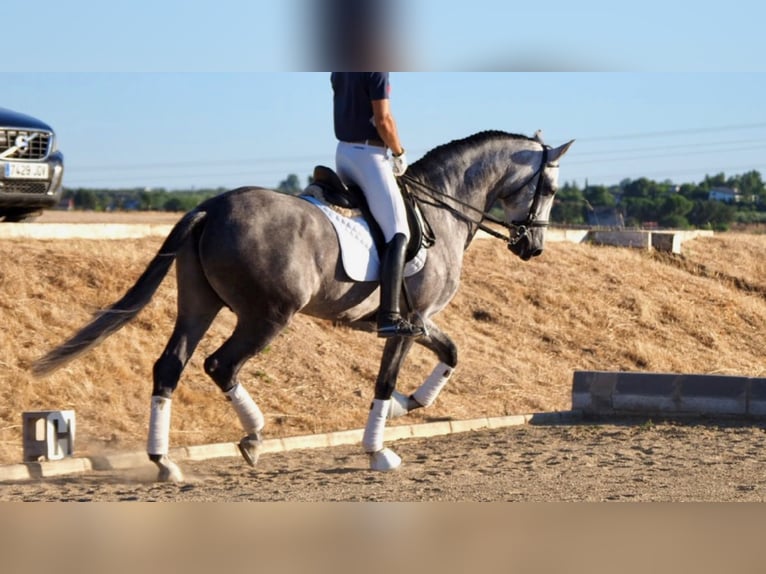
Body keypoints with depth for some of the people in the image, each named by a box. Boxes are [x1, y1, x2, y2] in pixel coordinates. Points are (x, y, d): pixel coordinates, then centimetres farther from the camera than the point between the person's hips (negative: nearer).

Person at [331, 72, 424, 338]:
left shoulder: (339, 69, 11)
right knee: (398, 234, -12)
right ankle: (389, 317, -24)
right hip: (368, 154, -9)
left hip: (343, 151, 9)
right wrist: (399, 153, -3)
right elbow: (383, 120, -19)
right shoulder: (376, 67, -15)